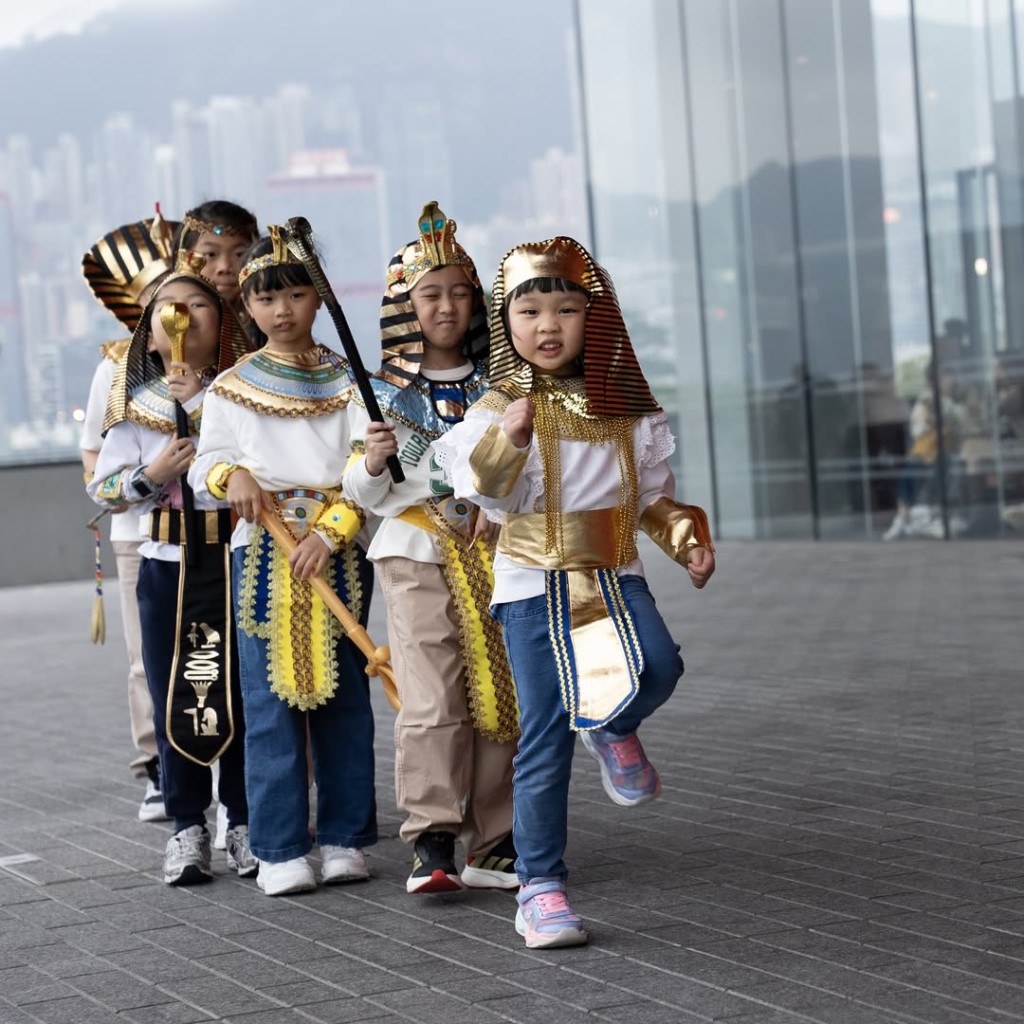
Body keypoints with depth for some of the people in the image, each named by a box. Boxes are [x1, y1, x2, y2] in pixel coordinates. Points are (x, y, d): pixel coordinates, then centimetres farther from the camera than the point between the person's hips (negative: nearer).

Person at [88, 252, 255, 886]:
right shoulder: (134, 405, 5)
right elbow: (102, 489, 7)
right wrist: (150, 475, -12)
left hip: (237, 558, -1)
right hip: (166, 565, 1)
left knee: (241, 692, 2)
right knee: (175, 695, 4)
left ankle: (245, 821, 14)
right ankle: (188, 825, 13)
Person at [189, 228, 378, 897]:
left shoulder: (348, 382, 6)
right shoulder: (232, 388, 6)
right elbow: (203, 468, 8)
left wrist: (331, 532, -13)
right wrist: (232, 476, -15)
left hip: (341, 549, 0)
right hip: (262, 551, 0)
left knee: (343, 694, 3)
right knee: (272, 699, -2)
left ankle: (346, 839, 12)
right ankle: (281, 849, 2)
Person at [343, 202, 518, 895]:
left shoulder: (496, 383, 9)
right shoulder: (382, 392, 2)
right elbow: (365, 495, 2)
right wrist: (371, 462, -17)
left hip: (493, 551, 3)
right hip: (418, 555, -3)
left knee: (500, 700, 3)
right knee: (434, 703, -12)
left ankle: (497, 842, 11)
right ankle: (433, 842, -11)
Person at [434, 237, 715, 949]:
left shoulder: (625, 408, 8)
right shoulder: (500, 409, -3)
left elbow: (653, 494, 16)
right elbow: (487, 490, -18)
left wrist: (686, 537, -1)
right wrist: (508, 439, -36)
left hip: (615, 574, 3)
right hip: (534, 582, -3)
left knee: (657, 667, -26)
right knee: (545, 735, -3)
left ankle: (613, 727, 10)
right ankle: (541, 886, 9)